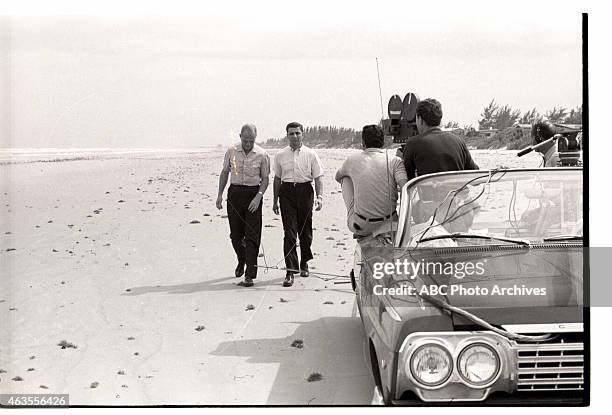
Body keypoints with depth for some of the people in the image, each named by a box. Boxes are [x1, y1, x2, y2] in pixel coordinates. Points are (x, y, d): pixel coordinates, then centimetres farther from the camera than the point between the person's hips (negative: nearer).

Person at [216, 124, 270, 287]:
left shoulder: (262, 155, -4)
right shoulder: (231, 152, 2)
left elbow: (265, 178, 1)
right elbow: (224, 173, 11)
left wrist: (258, 196, -13)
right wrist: (220, 195, 7)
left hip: (253, 195, -2)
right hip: (234, 193, 2)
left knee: (252, 235, -5)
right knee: (235, 234, 9)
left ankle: (250, 274, 0)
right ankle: (241, 260, 37)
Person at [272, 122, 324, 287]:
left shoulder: (310, 154, 2)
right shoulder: (280, 155, 8)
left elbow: (318, 177, 1)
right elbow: (277, 178, 15)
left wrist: (319, 196, -12)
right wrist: (275, 200, 14)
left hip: (305, 191, 0)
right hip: (286, 192, 0)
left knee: (305, 230, 10)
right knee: (289, 232, -6)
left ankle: (304, 263, 31)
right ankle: (290, 271, -6)